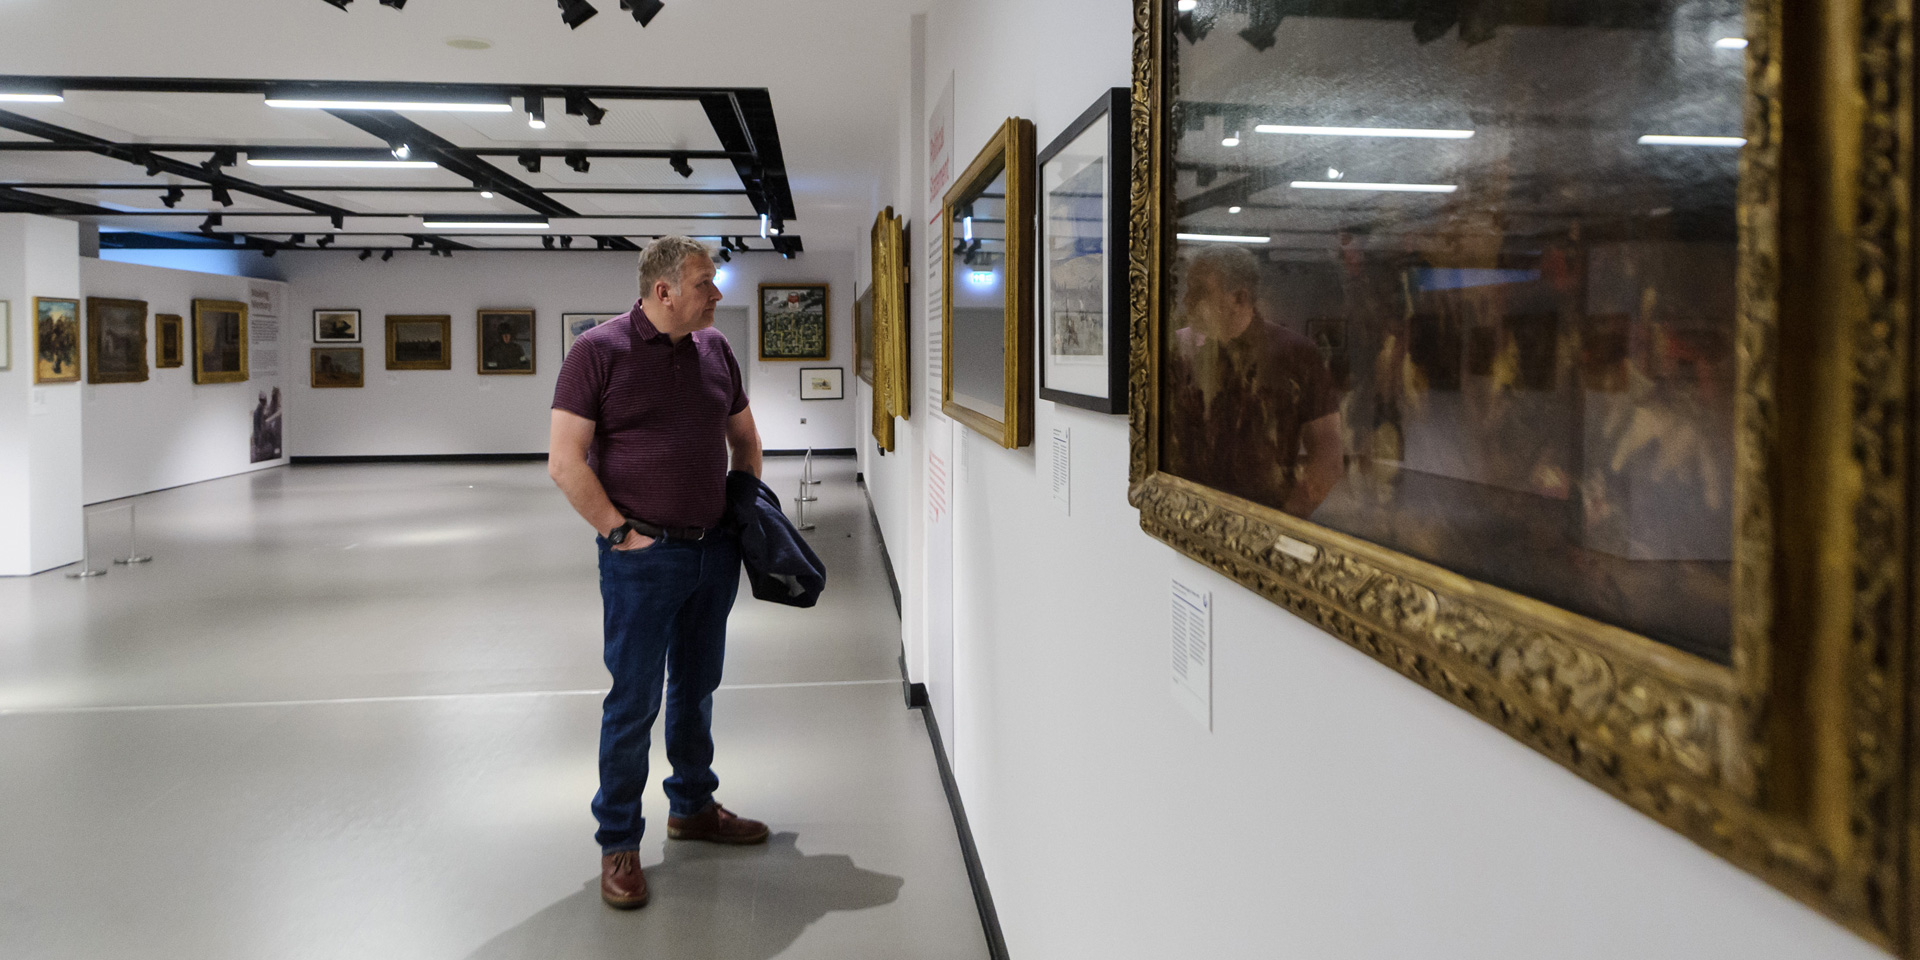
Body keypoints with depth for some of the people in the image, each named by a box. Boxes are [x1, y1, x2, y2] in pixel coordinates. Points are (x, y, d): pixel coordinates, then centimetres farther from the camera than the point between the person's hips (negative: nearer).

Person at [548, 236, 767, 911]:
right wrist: (620, 532, -14)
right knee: (633, 702, 1)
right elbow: (565, 462, -13)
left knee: (696, 689, 18)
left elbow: (744, 437, 20)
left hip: (715, 552, 6)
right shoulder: (599, 351, -10)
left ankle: (692, 806, 36)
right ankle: (618, 843, 15)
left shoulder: (714, 349, 8)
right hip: (643, 558, -6)